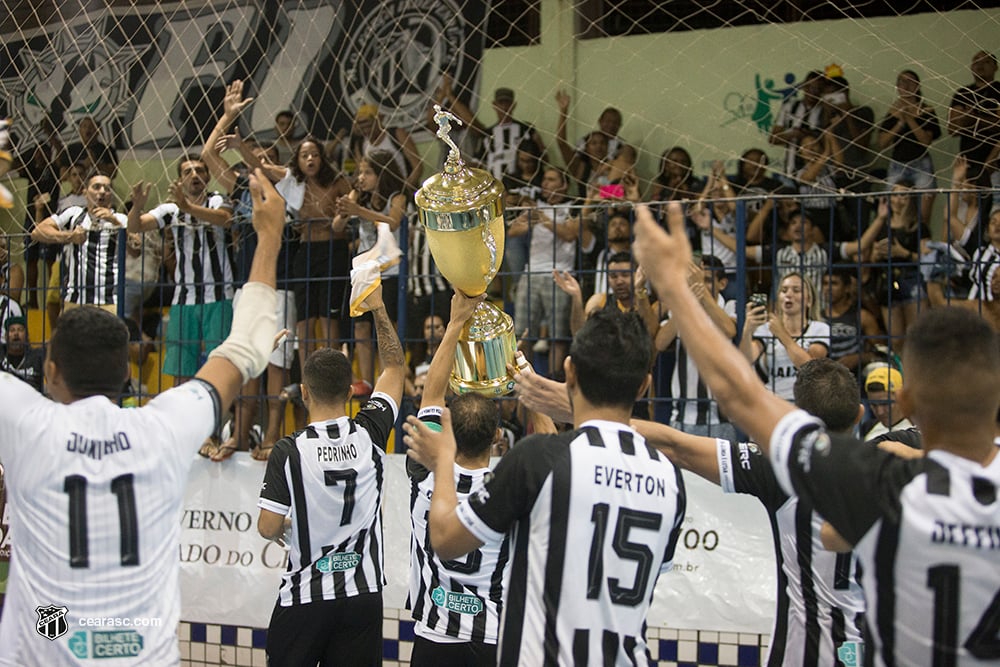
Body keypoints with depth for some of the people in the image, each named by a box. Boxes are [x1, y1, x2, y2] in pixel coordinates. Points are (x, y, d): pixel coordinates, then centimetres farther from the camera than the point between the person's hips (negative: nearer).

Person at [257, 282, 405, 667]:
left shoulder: (288, 452, -12)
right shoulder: (369, 434, -4)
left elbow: (268, 528, -11)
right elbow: (394, 368, 11)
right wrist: (377, 307, 14)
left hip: (304, 596, -2)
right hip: (362, 594, 2)